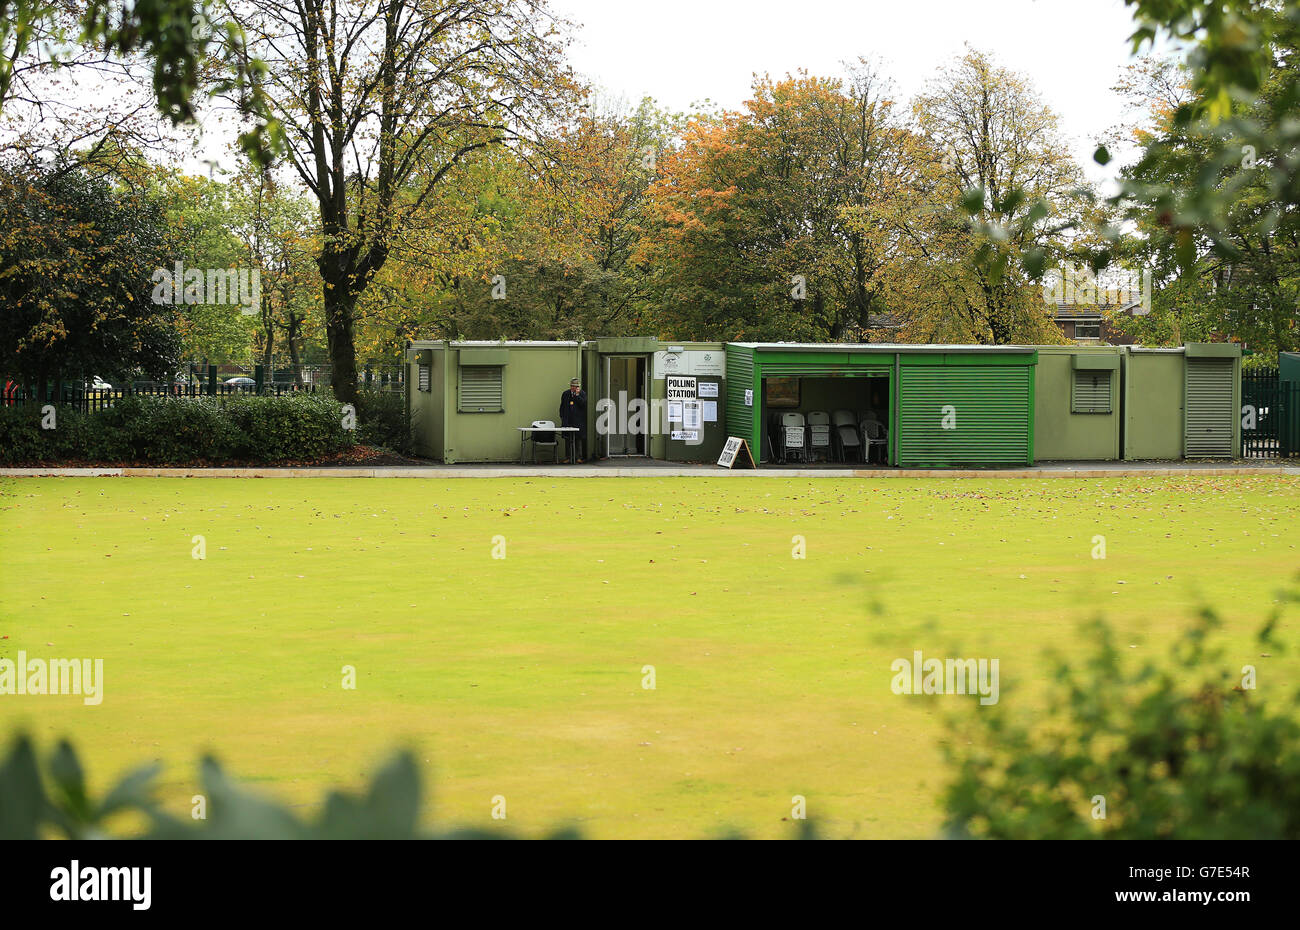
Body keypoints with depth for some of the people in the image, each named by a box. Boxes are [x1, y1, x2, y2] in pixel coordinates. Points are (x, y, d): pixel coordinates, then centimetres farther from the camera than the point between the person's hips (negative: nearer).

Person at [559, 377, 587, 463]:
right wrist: (562, 418, 10)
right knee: (568, 440, 2)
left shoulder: (582, 393, 4)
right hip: (568, 421, 2)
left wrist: (577, 395, -12)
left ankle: (578, 457, 1)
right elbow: (562, 407, 16)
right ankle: (569, 457, 8)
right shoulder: (566, 394, 12)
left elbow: (583, 404, -10)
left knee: (579, 439, -3)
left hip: (578, 421, -2)